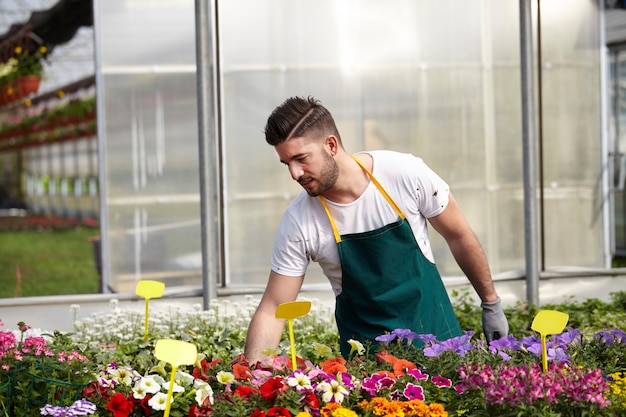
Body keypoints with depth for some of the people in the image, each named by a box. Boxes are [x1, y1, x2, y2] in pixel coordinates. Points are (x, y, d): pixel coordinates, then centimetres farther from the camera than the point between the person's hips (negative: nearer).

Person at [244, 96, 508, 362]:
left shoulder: (405, 173, -16)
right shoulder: (298, 223, -15)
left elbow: (459, 236, -2)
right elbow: (272, 310, -11)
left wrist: (491, 304, 7)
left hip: (435, 331, 0)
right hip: (365, 350, 0)